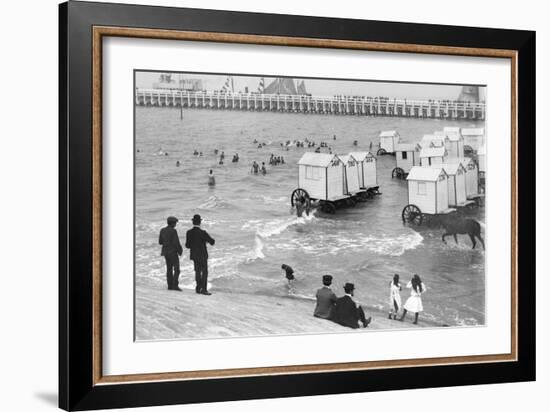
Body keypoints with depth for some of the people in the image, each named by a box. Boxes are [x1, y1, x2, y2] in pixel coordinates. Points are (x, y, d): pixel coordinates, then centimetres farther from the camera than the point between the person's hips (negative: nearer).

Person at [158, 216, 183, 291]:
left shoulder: (162, 230, 5)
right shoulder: (173, 231, -15)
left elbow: (160, 242, 10)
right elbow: (176, 243, -18)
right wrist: (180, 251, -2)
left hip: (165, 252, 7)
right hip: (173, 252, -7)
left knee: (169, 269, 12)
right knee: (176, 269, -2)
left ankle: (170, 286, 11)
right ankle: (175, 285, -9)